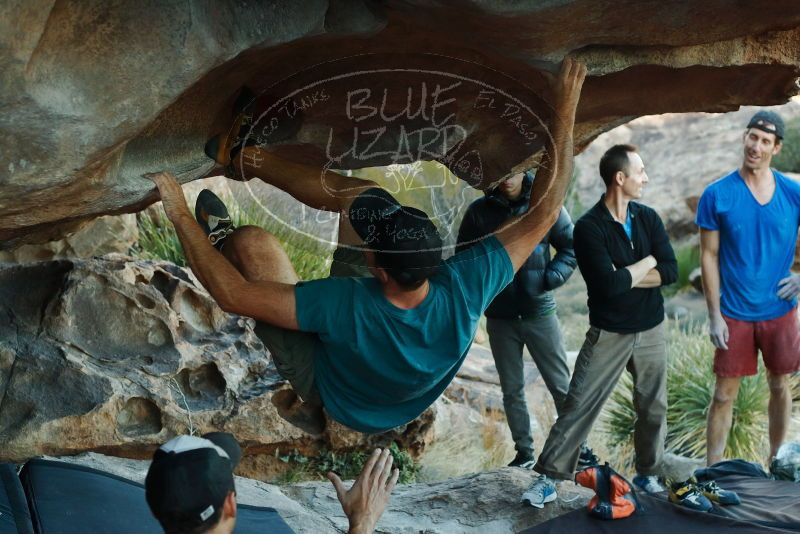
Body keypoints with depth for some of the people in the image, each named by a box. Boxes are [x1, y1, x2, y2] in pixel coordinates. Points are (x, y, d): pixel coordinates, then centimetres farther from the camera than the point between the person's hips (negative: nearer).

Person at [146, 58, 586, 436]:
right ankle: (249, 159, 15)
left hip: (328, 386, -4)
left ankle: (214, 233, 26)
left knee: (251, 242, -12)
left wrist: (181, 218, -32)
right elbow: (543, 213, -28)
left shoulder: (348, 306, -47)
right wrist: (565, 114, -29)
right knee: (361, 197, -6)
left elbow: (233, 294, -40)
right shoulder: (464, 290, -37)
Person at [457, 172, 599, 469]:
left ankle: (578, 447, 16)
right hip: (500, 318, 2)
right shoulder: (479, 211, -1)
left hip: (539, 313, -1)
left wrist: (551, 278, -14)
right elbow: (464, 256, 8)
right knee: (512, 390, 10)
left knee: (561, 385, 3)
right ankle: (524, 452, 22)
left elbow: (571, 247, 2)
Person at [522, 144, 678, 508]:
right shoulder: (588, 228, -14)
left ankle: (647, 474, 28)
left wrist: (624, 277, -17)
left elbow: (671, 271, -6)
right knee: (578, 406, -4)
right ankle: (548, 479, 3)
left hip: (651, 331, 5)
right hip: (608, 334, -4)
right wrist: (646, 263, -11)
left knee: (653, 408, 11)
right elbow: (608, 284, -24)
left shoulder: (648, 218, 3)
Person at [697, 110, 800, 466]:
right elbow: (709, 256, -5)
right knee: (724, 393, 3)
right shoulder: (717, 195, -8)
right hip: (735, 313, -2)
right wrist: (714, 315, -8)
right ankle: (712, 471, 14)